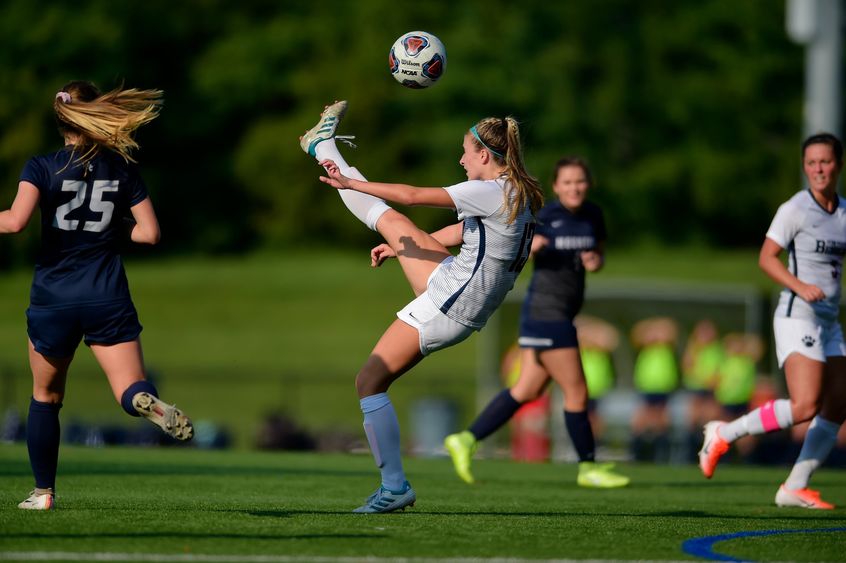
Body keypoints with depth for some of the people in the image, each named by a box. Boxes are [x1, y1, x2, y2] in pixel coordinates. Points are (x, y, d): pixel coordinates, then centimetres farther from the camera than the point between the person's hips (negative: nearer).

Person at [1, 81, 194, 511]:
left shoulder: (42, 167, -6)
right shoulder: (123, 169, 3)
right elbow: (149, 232, 1)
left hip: (53, 299, -1)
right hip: (108, 299, 1)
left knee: (45, 397, 18)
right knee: (131, 390, -5)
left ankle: (43, 491, 22)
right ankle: (152, 405, -41)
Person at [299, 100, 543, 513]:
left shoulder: (491, 193, -21)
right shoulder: (516, 193, 8)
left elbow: (413, 196, -19)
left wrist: (350, 183, -11)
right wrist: (398, 248, 31)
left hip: (448, 309, -9)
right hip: (450, 281, 9)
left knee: (369, 382, -4)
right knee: (390, 221, 18)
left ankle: (395, 486, -2)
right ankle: (323, 145, 37)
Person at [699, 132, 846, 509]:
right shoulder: (795, 209, -9)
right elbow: (766, 258, -12)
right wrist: (800, 287, -25)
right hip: (797, 316, -8)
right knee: (805, 406, -21)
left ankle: (795, 487, 10)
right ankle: (724, 434, -6)